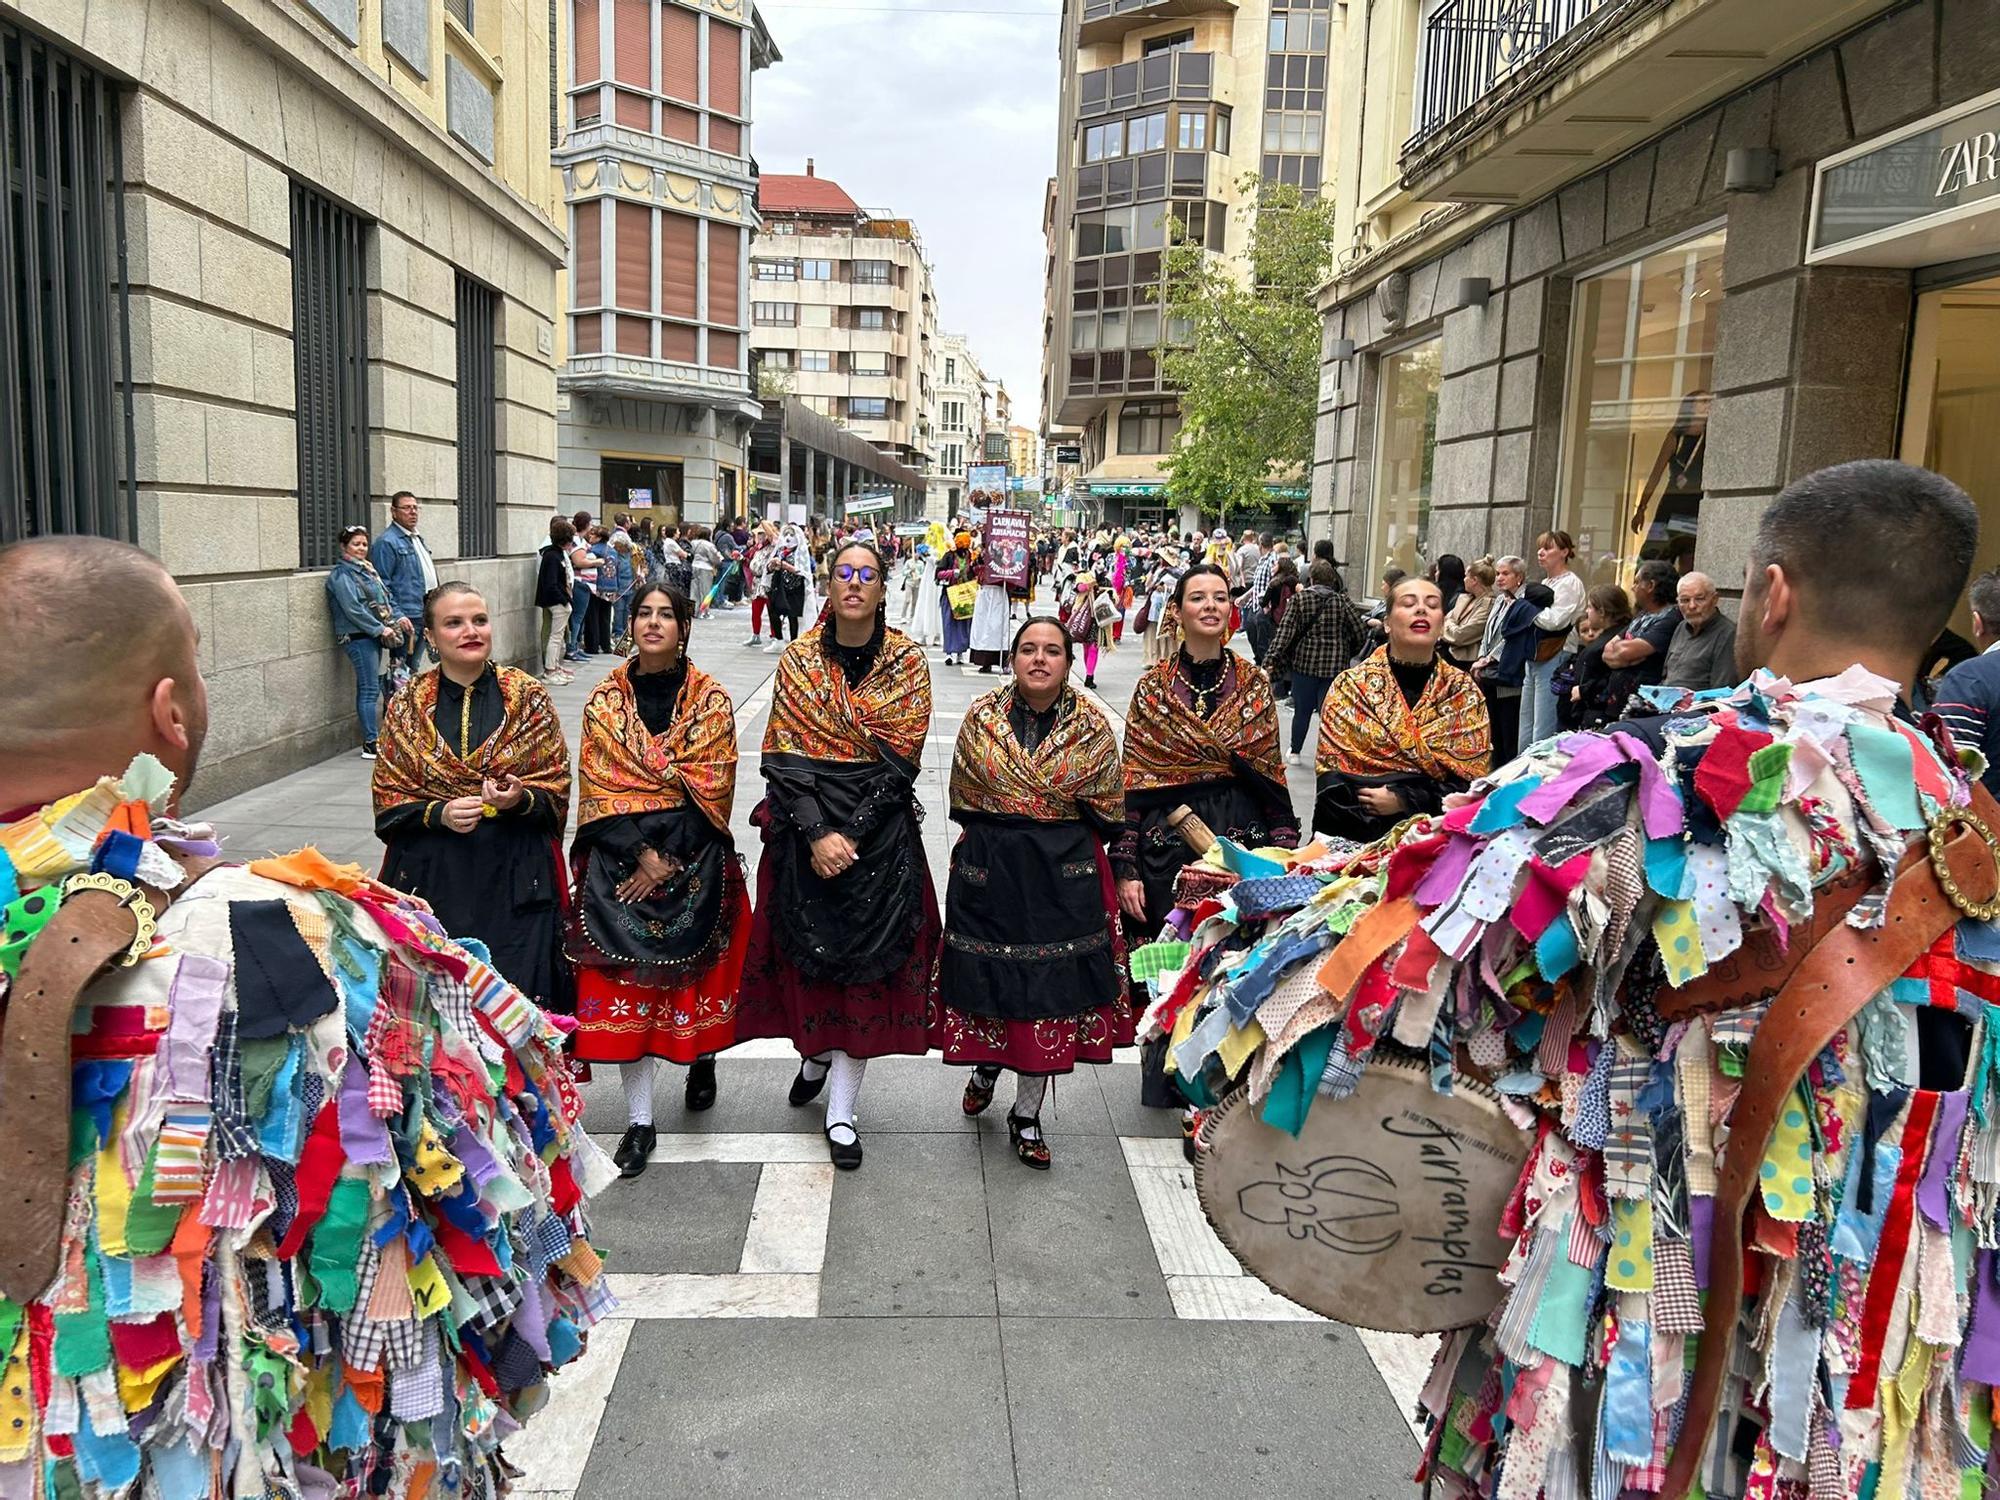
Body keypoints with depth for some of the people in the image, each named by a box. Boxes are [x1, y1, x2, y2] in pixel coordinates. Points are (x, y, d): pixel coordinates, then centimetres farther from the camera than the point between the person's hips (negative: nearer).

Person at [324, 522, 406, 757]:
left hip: (373, 637, 8)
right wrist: (380, 629, -16)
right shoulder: (342, 575, -8)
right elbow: (353, 609, -17)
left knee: (368, 689, 11)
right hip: (358, 637, -8)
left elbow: (383, 598, 21)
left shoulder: (366, 569, 18)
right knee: (370, 690, -9)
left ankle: (371, 741, 17)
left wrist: (397, 617, 4)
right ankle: (371, 744, -8)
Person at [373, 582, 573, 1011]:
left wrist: (519, 800, -18)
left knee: (515, 991, -3)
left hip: (515, 874, -1)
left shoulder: (528, 697, 2)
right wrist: (438, 813, -13)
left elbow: (556, 787, 3)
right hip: (431, 874, 1)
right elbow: (388, 797, 5)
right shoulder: (407, 705, 4)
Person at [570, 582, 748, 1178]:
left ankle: (703, 1055, 41)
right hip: (620, 857, 1)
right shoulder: (606, 700, 3)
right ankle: (639, 1119, 8)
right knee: (626, 979, -1)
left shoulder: (709, 700, -2)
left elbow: (710, 788, -7)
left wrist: (668, 860, -14)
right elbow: (597, 788, -2)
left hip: (694, 856, -1)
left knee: (692, 968, 7)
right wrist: (641, 853, -13)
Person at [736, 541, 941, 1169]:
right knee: (809, 946, 7)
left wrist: (851, 832, -15)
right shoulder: (799, 659, 1)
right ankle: (816, 1053, 37)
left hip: (881, 829, -1)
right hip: (805, 825, 1)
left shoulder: (907, 661, -1)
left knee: (868, 956, 0)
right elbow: (784, 757, -5)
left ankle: (841, 1110, 9)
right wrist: (818, 832, -16)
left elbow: (900, 759, -7)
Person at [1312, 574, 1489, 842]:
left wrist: (1404, 801, -11)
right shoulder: (1351, 686, 6)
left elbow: (1472, 781, 3)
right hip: (1352, 833, 0)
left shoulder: (1465, 693, 10)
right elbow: (1331, 772, 1)